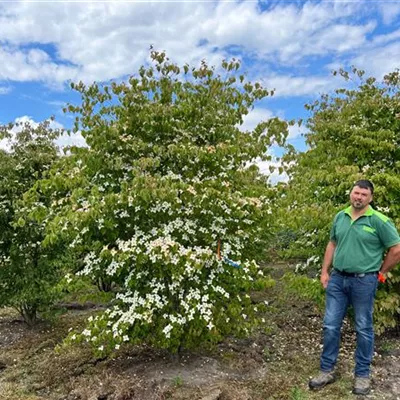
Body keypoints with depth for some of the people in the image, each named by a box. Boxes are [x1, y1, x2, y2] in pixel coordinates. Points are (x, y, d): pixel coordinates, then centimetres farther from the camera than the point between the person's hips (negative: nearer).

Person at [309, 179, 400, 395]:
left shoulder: (379, 221, -10)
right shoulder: (339, 217, 5)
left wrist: (380, 273, 1)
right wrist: (325, 271, 10)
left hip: (364, 281, -4)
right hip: (337, 279, 5)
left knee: (363, 329, 9)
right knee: (330, 326, 8)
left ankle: (362, 374, 26)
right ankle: (327, 370, 22)